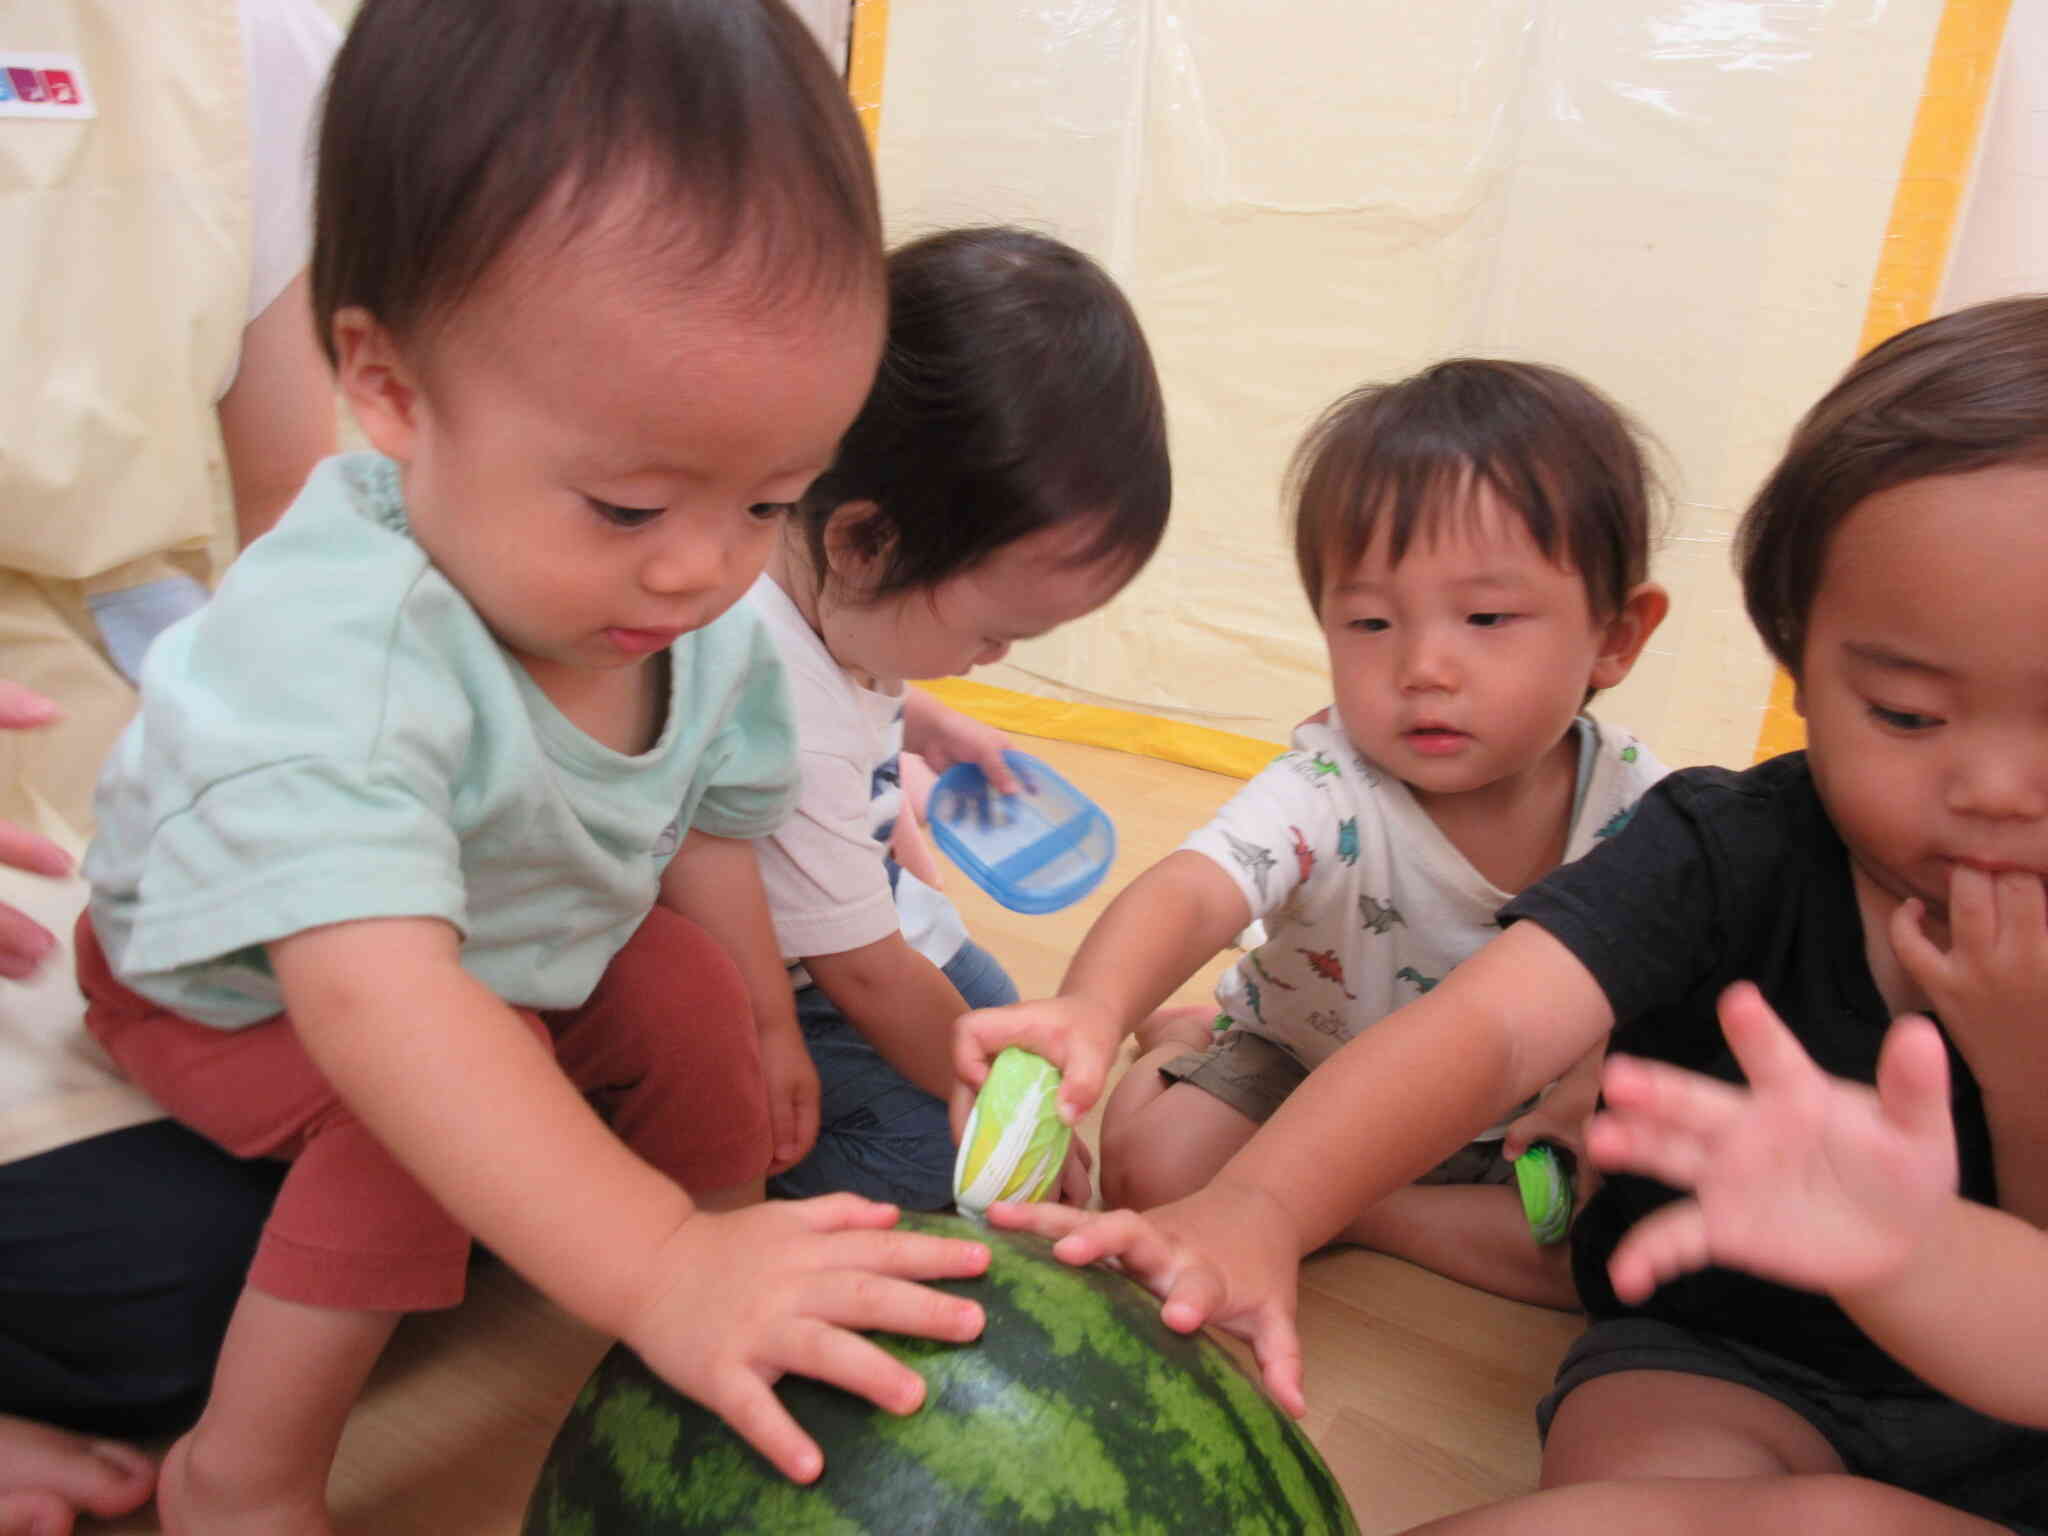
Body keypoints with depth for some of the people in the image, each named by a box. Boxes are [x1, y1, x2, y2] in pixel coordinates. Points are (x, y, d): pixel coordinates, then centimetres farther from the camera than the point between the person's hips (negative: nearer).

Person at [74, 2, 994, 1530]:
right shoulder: (334, 647, -44)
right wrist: (654, 1265, -61)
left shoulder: (708, 617, -21)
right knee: (419, 1115, -31)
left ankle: (753, 1351, 10)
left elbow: (706, 822, -4)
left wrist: (761, 1024, 8)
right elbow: (375, 1000, -54)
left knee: (696, 995, -13)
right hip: (235, 990, -5)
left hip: (534, 957, 6)